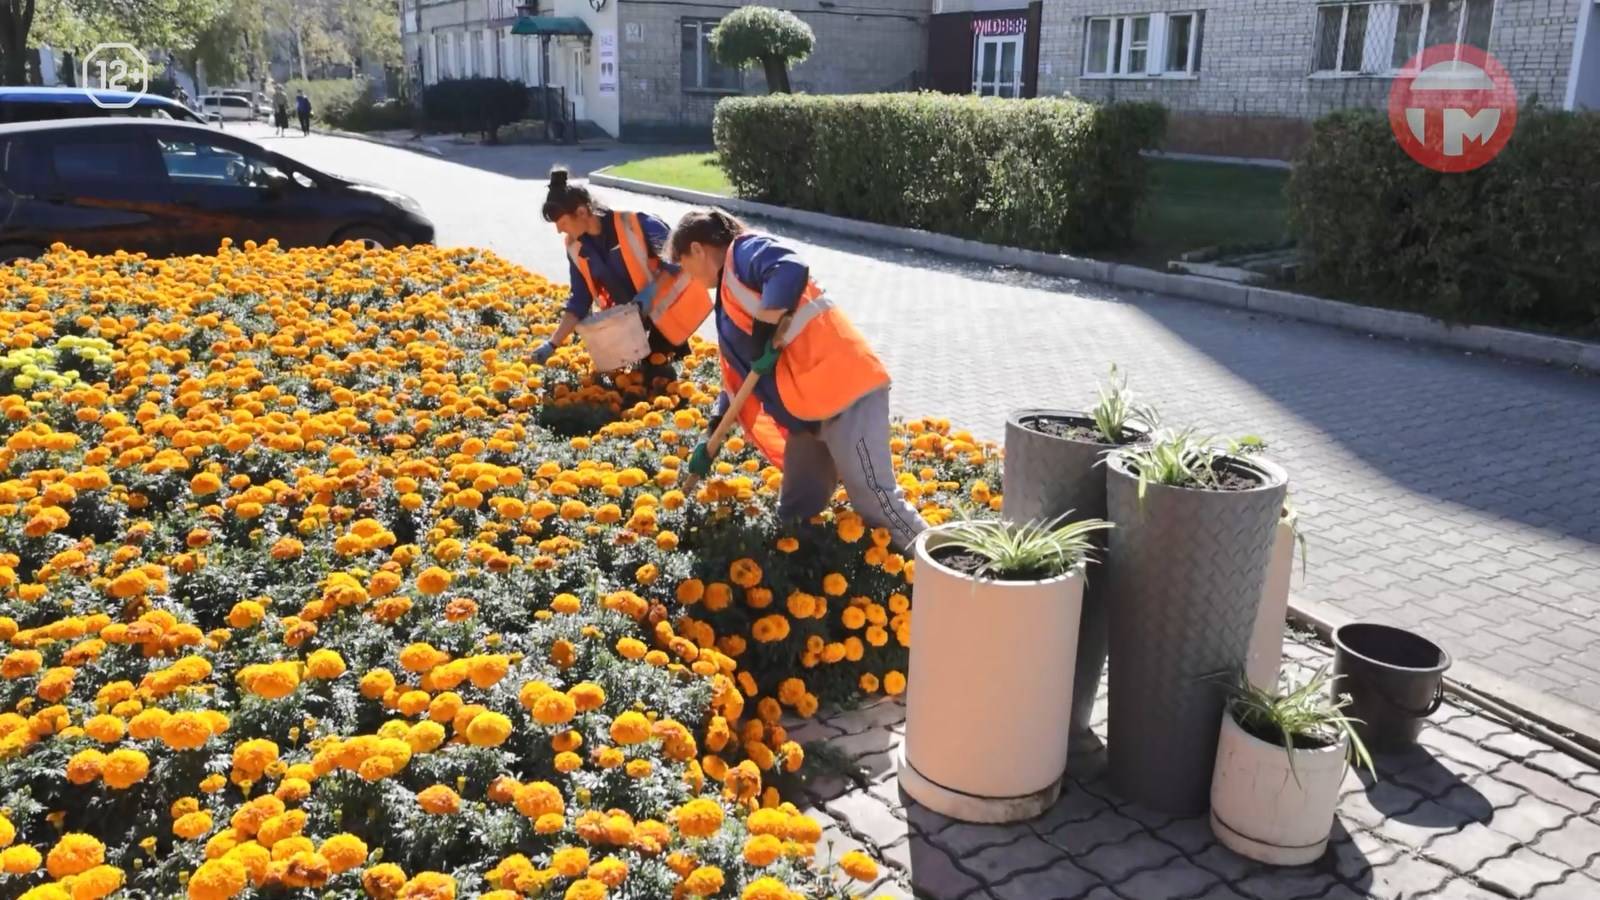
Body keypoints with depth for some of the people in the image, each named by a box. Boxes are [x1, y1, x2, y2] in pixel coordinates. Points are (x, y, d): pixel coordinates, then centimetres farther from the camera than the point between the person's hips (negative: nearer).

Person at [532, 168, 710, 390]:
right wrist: (553, 343, -11)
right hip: (630, 314, 6)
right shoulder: (576, 247, -12)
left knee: (655, 375, -9)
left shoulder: (637, 225, -31)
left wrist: (651, 291, -32)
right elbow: (580, 300, -5)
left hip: (668, 303, -6)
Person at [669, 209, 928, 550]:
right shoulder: (730, 289, 25)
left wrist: (765, 330, -19)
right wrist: (711, 437, 29)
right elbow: (739, 376, 29)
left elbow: (790, 272, -28)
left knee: (875, 496, -11)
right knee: (795, 513, 13)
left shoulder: (745, 251, -3)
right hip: (808, 405, 10)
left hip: (845, 388, -10)